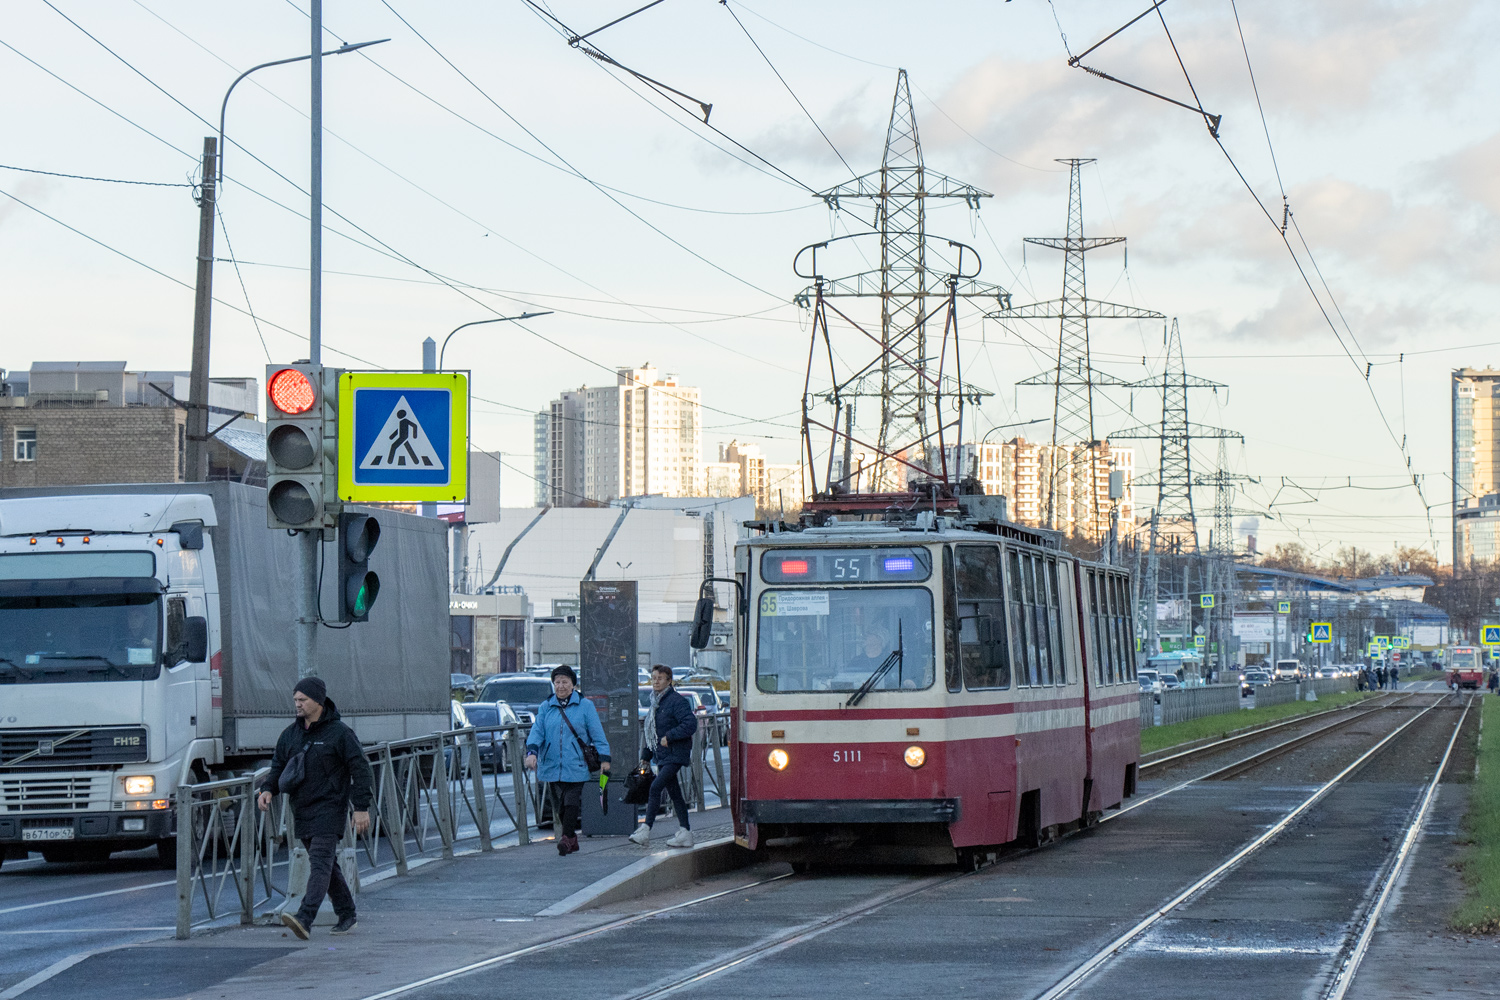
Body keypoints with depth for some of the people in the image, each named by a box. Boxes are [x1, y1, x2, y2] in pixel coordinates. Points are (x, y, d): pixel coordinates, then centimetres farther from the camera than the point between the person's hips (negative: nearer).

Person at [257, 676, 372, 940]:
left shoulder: (340, 733, -7)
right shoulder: (290, 734, 11)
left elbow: (360, 770, -7)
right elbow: (278, 767, 17)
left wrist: (361, 808, -13)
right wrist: (267, 789, -4)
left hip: (329, 810, -7)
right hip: (302, 812, 7)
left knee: (320, 864, -16)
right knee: (328, 865, 13)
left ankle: (304, 919, -30)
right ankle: (347, 916, 25)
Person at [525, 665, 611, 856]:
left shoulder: (585, 706, 5)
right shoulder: (545, 708, 12)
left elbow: (597, 734, 5)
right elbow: (537, 731, 2)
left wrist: (604, 758, -1)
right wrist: (532, 751, -15)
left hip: (575, 766, -3)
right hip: (551, 766, 3)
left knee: (571, 803, -13)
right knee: (558, 805, 5)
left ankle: (566, 839, -13)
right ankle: (572, 840, 15)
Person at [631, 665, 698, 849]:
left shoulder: (676, 701, -12)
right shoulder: (655, 702, 15)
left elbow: (691, 724, -19)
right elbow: (650, 733, 24)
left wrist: (669, 737, -21)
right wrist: (646, 756, 20)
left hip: (675, 755, -9)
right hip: (661, 756, 9)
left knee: (656, 787, -18)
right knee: (674, 793, 9)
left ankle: (645, 830, -21)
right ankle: (684, 833, 13)